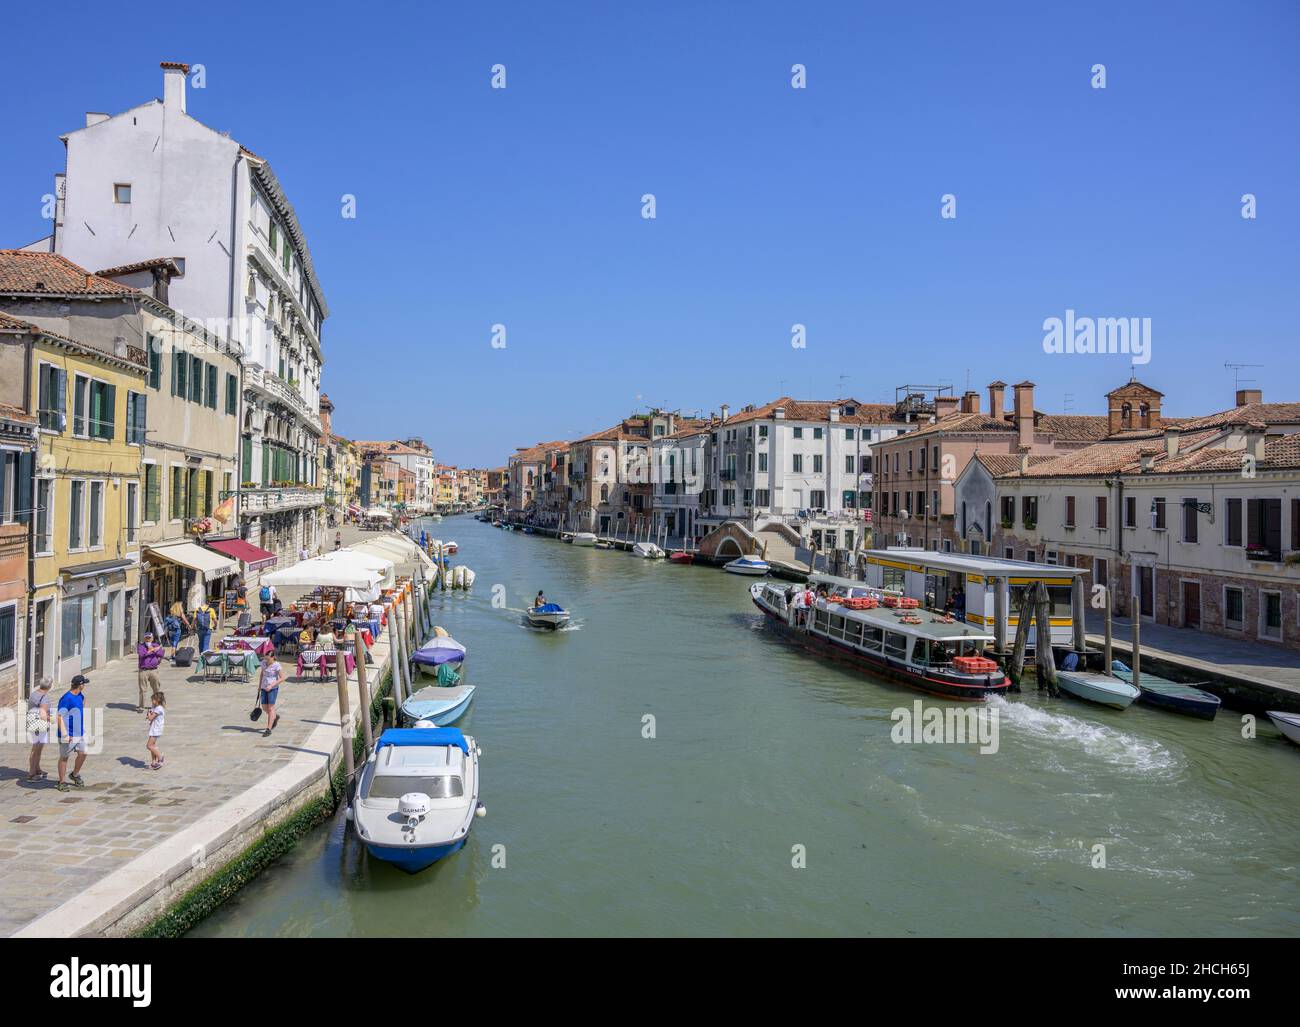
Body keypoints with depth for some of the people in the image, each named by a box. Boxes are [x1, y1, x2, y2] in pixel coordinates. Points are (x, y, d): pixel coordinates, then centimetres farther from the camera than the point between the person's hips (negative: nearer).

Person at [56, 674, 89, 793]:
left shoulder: (80, 695, 6)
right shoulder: (66, 698, -20)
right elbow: (59, 716, -25)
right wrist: (64, 734, -30)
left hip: (79, 733, 8)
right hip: (69, 735, -8)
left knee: (82, 754, 11)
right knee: (64, 757, 5)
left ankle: (75, 774, 33)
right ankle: (62, 782, 15)